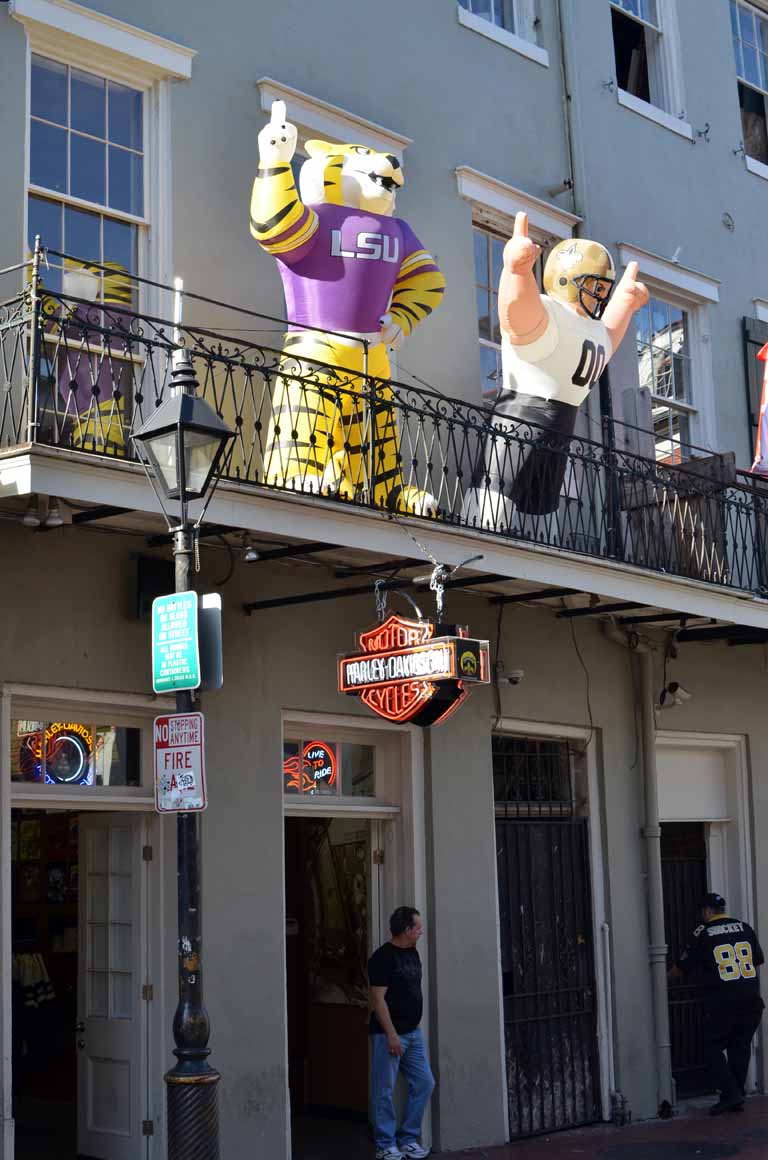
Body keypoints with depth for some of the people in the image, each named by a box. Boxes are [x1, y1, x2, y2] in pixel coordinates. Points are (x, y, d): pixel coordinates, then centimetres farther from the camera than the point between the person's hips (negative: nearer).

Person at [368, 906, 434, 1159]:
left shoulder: (412, 953, 10)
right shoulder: (382, 958, -15)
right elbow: (378, 999, -18)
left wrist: (414, 1028, 17)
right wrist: (392, 1034, -21)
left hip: (413, 1032, 8)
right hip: (388, 1034, -8)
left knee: (424, 1083, 8)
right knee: (384, 1091, 0)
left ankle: (408, 1139, 20)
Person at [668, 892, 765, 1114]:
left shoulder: (703, 933, -1)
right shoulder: (744, 927, 9)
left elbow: (682, 969, 5)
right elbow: (759, 961, 18)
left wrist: (665, 977, 23)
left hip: (722, 1002, -4)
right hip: (751, 1000, 4)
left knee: (713, 1048, 7)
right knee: (740, 1048, 13)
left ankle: (730, 1093, -6)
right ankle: (737, 1100, 13)